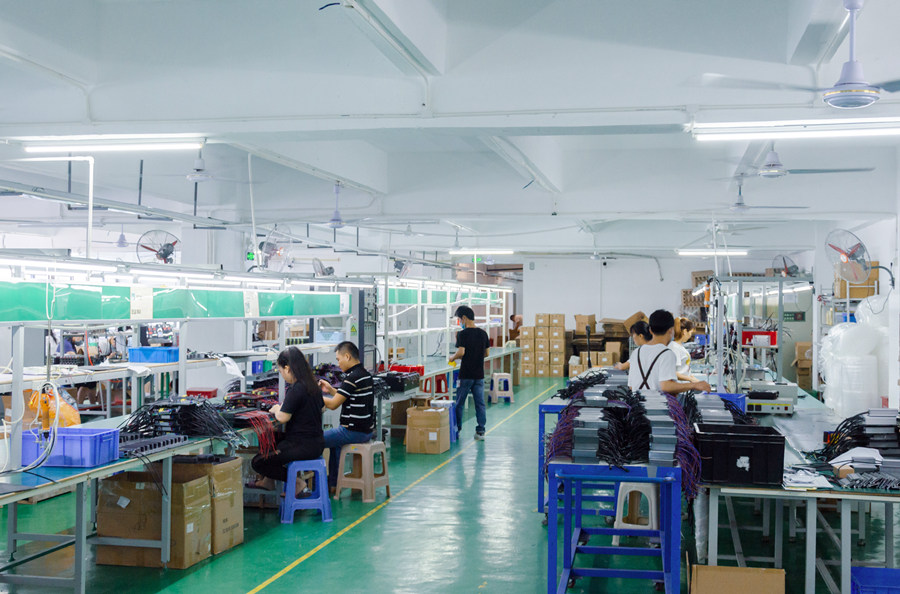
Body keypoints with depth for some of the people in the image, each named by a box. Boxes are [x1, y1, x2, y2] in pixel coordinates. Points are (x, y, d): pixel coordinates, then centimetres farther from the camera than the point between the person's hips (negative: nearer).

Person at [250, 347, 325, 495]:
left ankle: (297, 484, -1)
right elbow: (321, 408, 21)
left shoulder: (296, 389, -22)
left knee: (257, 462, -2)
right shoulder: (313, 385, 6)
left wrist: (276, 409, 0)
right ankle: (268, 480, 39)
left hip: (303, 446, -10)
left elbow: (283, 417, -23)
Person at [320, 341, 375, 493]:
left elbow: (333, 404, -19)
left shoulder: (353, 377, -20)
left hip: (354, 432, -10)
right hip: (367, 430, 10)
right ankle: (333, 484, 33)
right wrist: (331, 390, 13)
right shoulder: (365, 374, 11)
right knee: (333, 440, 33)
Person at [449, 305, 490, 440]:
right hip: (479, 374, 5)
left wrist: (453, 357, -3)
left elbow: (461, 352, -21)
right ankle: (480, 431, 5)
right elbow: (486, 353, 10)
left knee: (459, 403, 8)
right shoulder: (483, 333, 5)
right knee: (480, 403, 6)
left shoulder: (463, 334, -12)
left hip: (466, 375, -5)